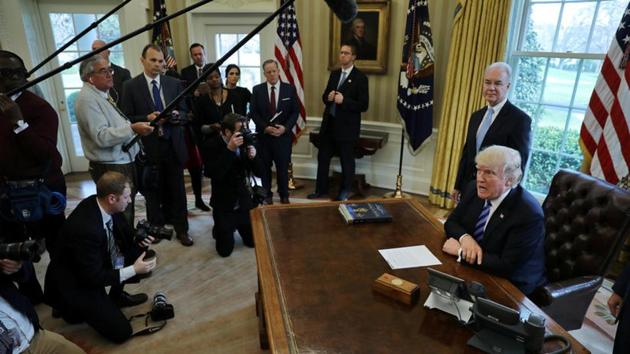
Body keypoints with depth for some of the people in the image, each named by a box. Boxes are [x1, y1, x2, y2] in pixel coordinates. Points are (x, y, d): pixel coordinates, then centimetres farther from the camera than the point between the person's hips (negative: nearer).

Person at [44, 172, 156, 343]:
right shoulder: (84, 227, -36)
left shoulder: (104, 206, -13)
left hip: (96, 266, 8)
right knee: (121, 332, -11)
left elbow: (122, 236, 5)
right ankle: (73, 308, 9)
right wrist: (134, 269, -26)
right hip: (74, 284, -8)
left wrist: (139, 240, -16)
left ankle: (116, 296, 17)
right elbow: (93, 277, -28)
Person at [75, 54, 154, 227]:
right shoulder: (87, 99, -16)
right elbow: (101, 137, -27)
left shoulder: (103, 94, 15)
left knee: (127, 211, 20)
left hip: (124, 163, 10)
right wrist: (132, 129, -35)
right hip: (110, 169, -10)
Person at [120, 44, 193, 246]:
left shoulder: (174, 84, 6)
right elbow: (127, 119, -4)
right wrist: (147, 118, -20)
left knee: (177, 190, 8)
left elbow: (184, 113, 7)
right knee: (153, 191, 11)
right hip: (149, 146, -2)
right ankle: (156, 228, 27)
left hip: (173, 145, 2)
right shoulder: (131, 86, -2)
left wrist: (176, 115, -15)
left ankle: (181, 229, 20)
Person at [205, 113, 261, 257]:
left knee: (253, 242, 11)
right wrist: (230, 149, -34)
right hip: (223, 206, -3)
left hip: (244, 203, 4)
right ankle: (219, 229, 35)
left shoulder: (244, 142, -5)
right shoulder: (213, 145, -15)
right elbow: (214, 174, -30)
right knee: (225, 250, 2)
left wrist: (253, 157, -22)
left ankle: (237, 226, 41)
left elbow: (258, 172, -2)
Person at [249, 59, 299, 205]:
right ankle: (267, 195, 22)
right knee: (265, 167, 8)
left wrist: (285, 127, -12)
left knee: (283, 167, 5)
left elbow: (295, 111, 1)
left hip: (283, 134, 0)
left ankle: (284, 195, 20)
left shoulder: (290, 89, 1)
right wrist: (265, 127, -12)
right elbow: (253, 112, 0)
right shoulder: (257, 90, 2)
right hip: (263, 134, 1)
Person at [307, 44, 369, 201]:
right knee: (322, 158, 12)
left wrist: (344, 100, -23)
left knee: (347, 162, 8)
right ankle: (321, 190, 27)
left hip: (347, 127, -6)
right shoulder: (334, 74, 12)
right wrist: (328, 97, -8)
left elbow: (363, 105, -13)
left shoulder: (360, 77, -8)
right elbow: (324, 97, 16)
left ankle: (345, 193, 24)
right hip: (329, 124, 6)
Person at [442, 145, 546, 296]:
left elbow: (507, 267, -27)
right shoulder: (474, 188, -7)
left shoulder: (528, 213, -26)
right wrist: (464, 238, -20)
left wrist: (461, 251, -24)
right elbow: (451, 222, 1)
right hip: (473, 270, 6)